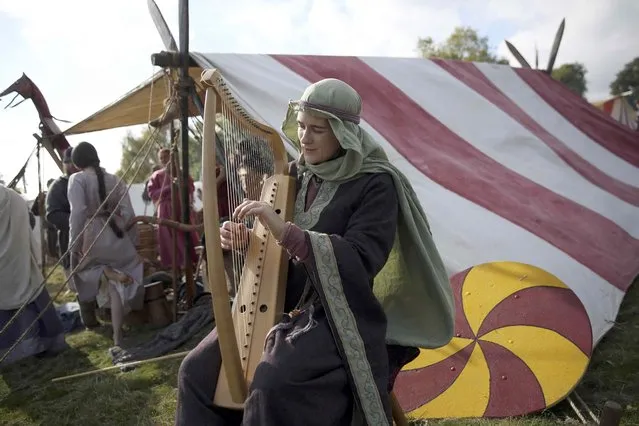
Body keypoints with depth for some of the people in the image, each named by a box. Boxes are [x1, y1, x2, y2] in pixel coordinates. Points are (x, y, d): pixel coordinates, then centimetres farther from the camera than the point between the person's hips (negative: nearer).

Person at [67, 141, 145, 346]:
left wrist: (74, 245, -10)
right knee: (116, 287, 8)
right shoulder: (115, 179, 5)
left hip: (92, 237, -3)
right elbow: (128, 213, 3)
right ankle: (117, 337, 5)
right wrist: (132, 241, 10)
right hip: (117, 236, 4)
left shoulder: (77, 179, -5)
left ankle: (106, 274, -12)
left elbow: (78, 214, -15)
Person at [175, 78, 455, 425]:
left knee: (274, 385, -28)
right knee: (198, 370, -2)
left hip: (339, 318, -6)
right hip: (284, 306, 7)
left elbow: (361, 261, -22)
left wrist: (284, 231, -30)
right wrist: (245, 242, -9)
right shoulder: (298, 173, 8)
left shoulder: (376, 184, -10)